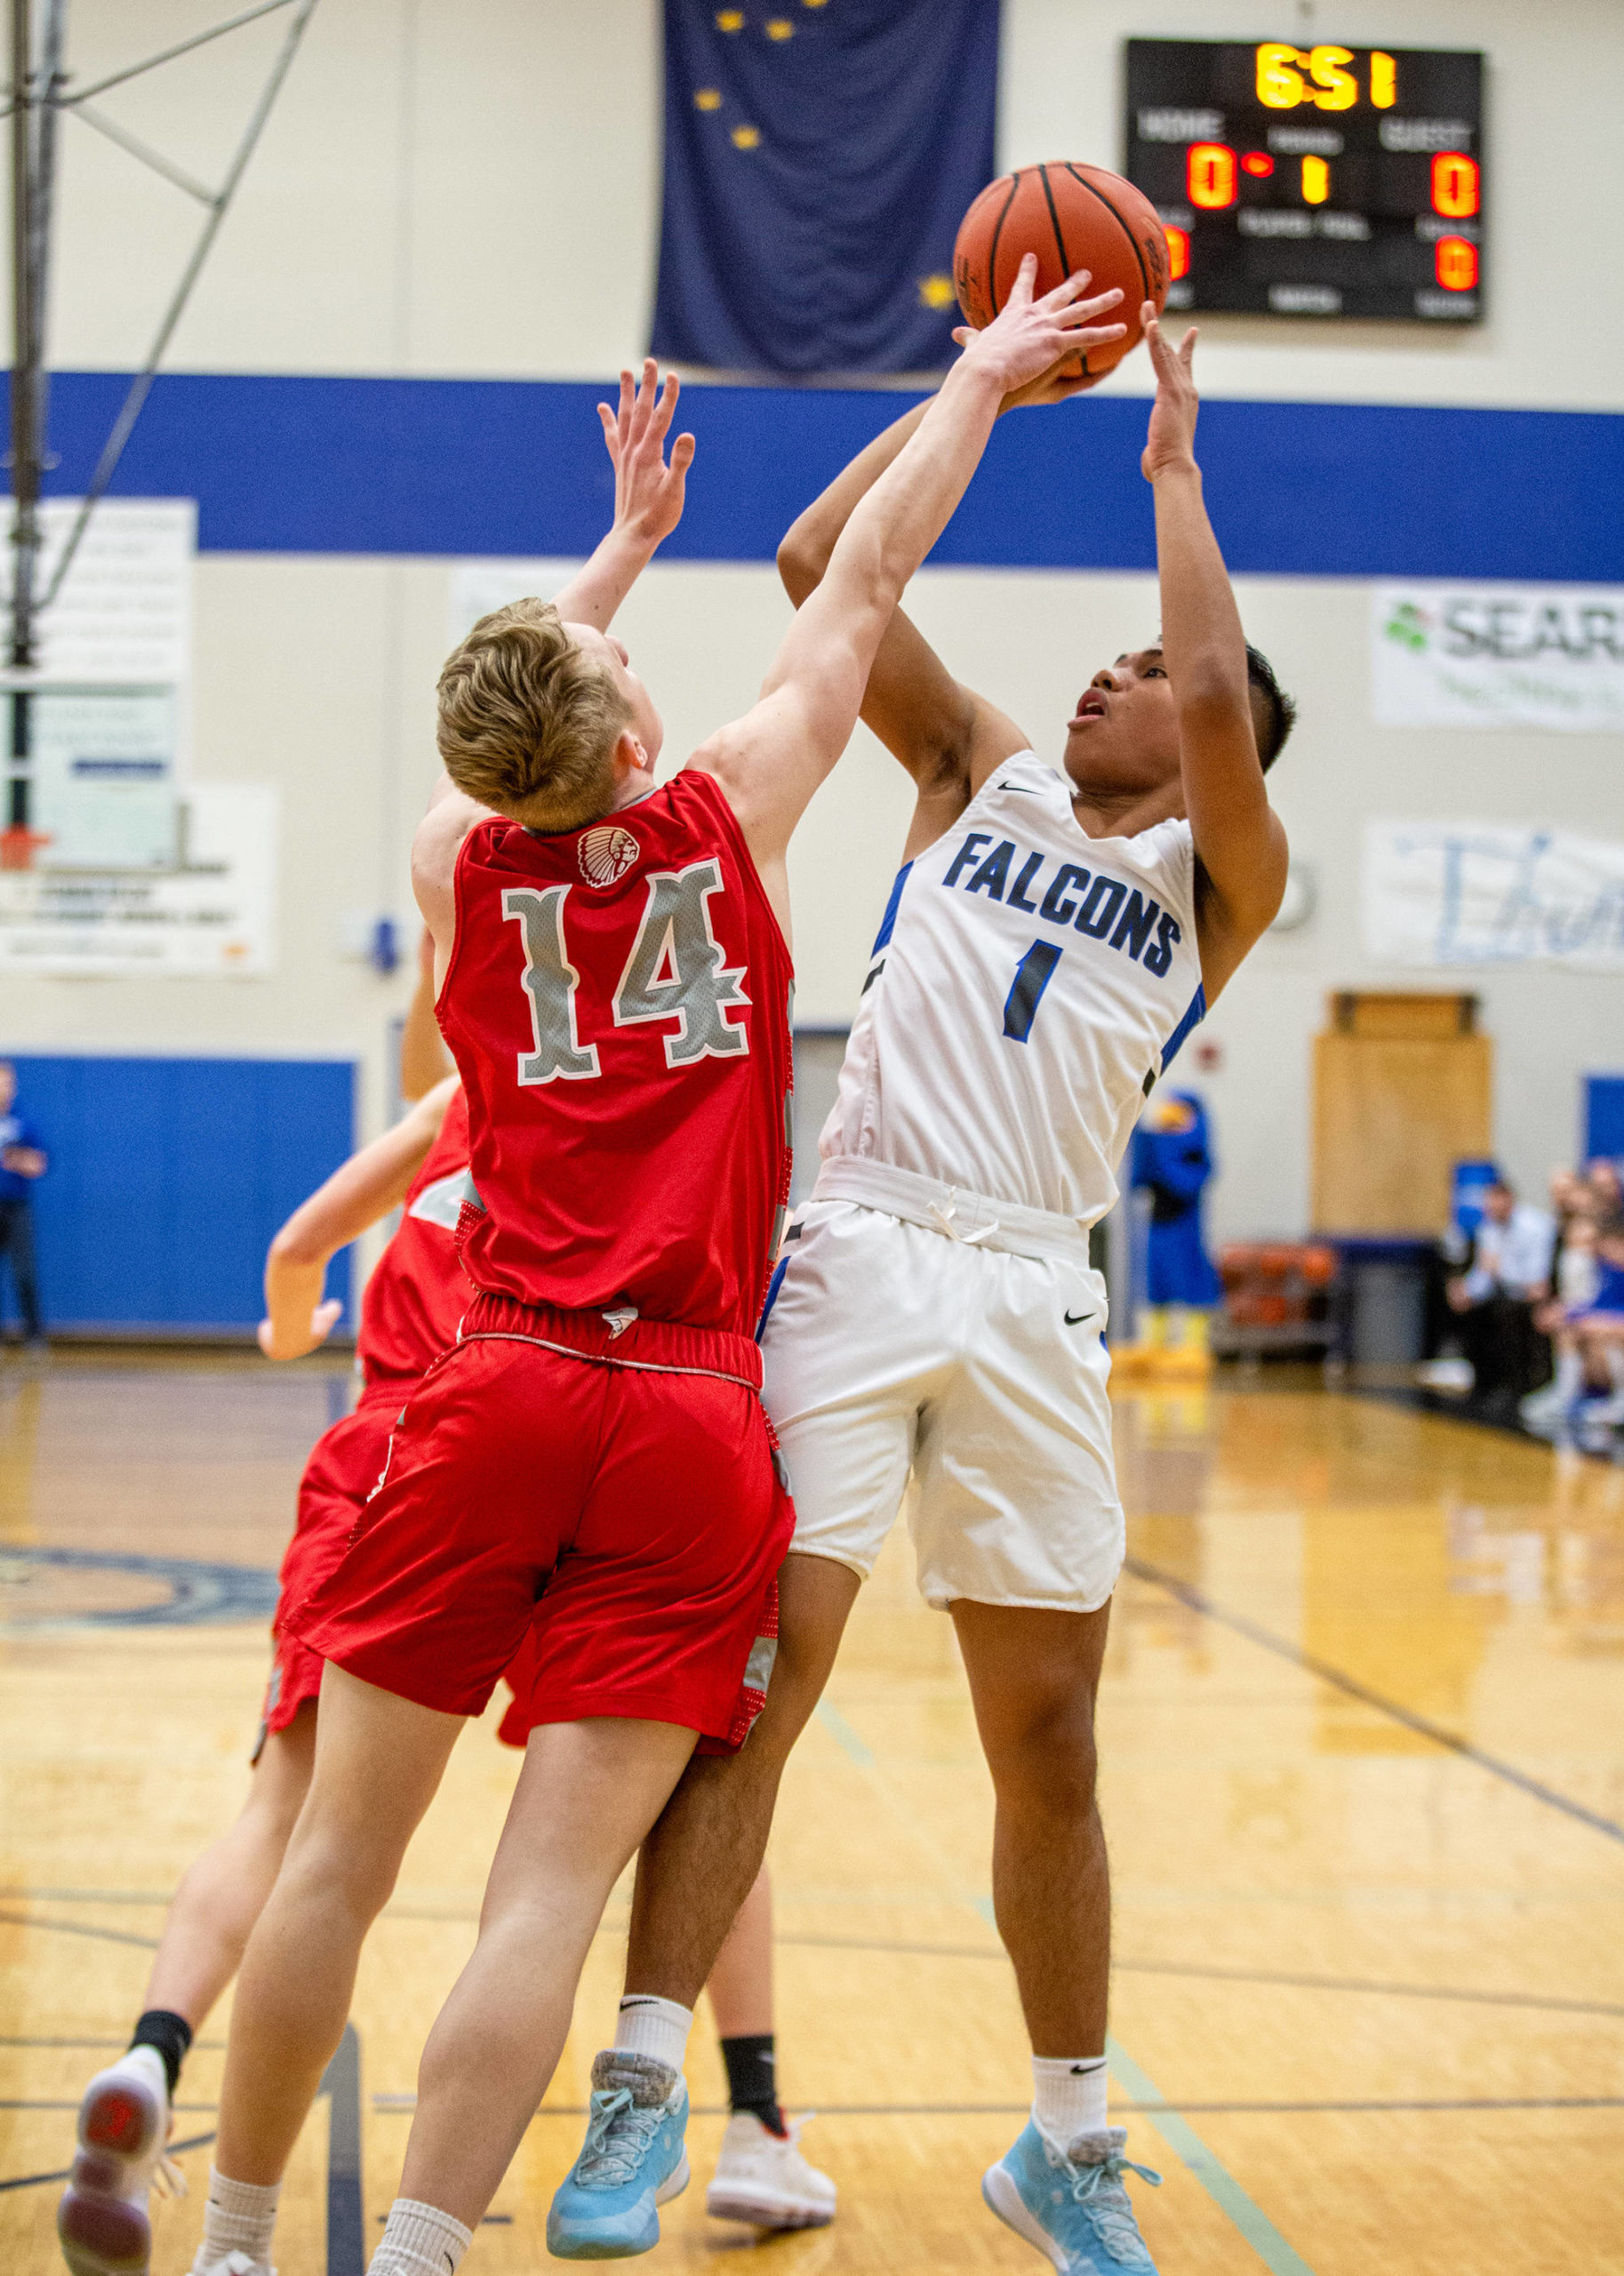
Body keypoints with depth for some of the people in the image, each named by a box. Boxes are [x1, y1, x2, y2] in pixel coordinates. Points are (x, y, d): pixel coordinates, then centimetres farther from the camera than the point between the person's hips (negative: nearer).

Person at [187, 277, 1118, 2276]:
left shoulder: (457, 863, 6)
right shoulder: (731, 818, 2)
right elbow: (864, 577, 13)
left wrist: (629, 531, 40)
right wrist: (983, 375, 24)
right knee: (554, 1881, -5)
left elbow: (513, 705, 28)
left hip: (499, 1394, 2)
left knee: (342, 1849, 7)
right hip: (692, 1422, -1)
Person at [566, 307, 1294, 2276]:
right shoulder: (981, 777, 17)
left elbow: (1219, 693, -11)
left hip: (1031, 1300, 0)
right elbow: (822, 563, 11)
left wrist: (1173, 461, 0)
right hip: (857, 1257, 0)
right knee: (754, 1675, -11)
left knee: (1049, 1742, 7)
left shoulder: (1221, 881, 9)